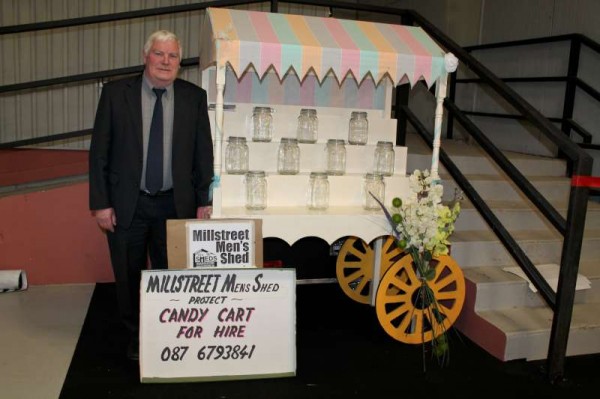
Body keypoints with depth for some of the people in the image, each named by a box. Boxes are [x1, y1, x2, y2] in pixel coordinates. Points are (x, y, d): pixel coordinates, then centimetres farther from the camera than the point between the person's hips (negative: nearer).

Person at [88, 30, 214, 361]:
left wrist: (204, 201, 0)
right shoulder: (116, 92, -2)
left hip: (175, 204, 0)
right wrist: (100, 203, -6)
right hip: (126, 203, 0)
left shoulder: (194, 97, 0)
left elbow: (204, 152, 3)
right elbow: (99, 152, -2)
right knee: (129, 276, 12)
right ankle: (136, 338, 33)